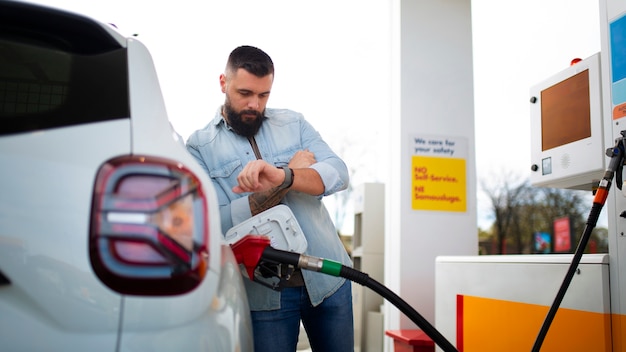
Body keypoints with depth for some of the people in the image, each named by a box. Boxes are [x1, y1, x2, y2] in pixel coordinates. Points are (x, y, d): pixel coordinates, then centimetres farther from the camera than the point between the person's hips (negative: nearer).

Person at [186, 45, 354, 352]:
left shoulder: (293, 123, 6)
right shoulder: (200, 146, -2)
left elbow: (339, 173, -9)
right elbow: (218, 223, -15)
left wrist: (283, 175, -30)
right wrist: (296, 170, -12)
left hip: (327, 276, 3)